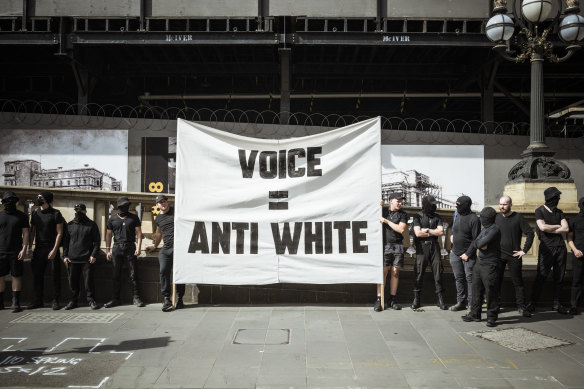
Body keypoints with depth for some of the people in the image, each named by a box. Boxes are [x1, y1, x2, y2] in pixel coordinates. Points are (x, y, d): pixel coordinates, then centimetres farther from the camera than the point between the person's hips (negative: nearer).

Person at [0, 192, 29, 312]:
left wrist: (24, 249, -9)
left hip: (15, 252, -2)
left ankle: (16, 303, 2)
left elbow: (25, 233, 1)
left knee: (16, 277, -2)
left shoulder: (22, 216, 5)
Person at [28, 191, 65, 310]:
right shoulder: (35, 213, 10)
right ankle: (38, 300, 17)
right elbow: (32, 232, 13)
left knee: (55, 276, -1)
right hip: (38, 249, 5)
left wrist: (54, 250, -14)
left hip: (52, 249, -5)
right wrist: (29, 248, 6)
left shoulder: (55, 214, -4)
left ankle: (55, 301, 5)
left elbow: (59, 233, -7)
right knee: (37, 275, 7)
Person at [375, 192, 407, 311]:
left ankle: (392, 299, 12)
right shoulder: (382, 211, 10)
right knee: (383, 272, -6)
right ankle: (379, 300, -4)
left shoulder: (402, 214, 8)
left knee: (395, 272, 4)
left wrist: (387, 221, -7)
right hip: (385, 245, -1)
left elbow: (401, 229, -3)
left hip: (397, 246, 1)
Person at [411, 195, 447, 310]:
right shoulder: (418, 216, 2)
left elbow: (441, 232, 0)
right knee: (419, 273, -2)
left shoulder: (437, 217, 12)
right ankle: (416, 299, 8)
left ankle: (440, 299, 6)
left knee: (438, 272, 1)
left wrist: (427, 230, -5)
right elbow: (418, 233, -9)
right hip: (422, 247, -2)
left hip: (434, 246, 3)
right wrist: (433, 233, -2)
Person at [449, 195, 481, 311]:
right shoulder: (458, 215, 8)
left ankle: (471, 304, 3)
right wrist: (452, 236, 7)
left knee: (470, 278, -3)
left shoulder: (474, 219, -13)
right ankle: (460, 302, 21)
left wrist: (469, 253, -16)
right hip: (455, 253, 7)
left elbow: (476, 239, -14)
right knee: (458, 278, 12)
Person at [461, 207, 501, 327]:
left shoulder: (494, 230, -14)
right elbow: (476, 243, 18)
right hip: (480, 263, 9)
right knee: (476, 289, 12)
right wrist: (468, 254, 6)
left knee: (491, 292, -2)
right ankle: (475, 314, 22)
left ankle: (492, 317, 7)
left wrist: (476, 243, -1)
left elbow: (481, 243, -20)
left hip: (490, 266, -9)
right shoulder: (484, 229, 15)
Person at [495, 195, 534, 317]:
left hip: (514, 256, -2)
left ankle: (521, 307, 11)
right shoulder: (496, 217, 6)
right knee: (497, 281, 5)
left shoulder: (518, 217, -3)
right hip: (498, 256, 3)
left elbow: (530, 233, -4)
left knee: (518, 282, 3)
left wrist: (524, 250, -8)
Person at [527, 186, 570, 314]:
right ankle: (533, 303, 0)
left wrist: (550, 230, -6)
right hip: (546, 248, -5)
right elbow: (542, 227, -13)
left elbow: (566, 228, 4)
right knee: (541, 276, -6)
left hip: (560, 247, 5)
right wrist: (557, 226, 1)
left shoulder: (559, 212, 16)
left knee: (559, 277, 6)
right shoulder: (540, 211, 1)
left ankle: (556, 304, 15)